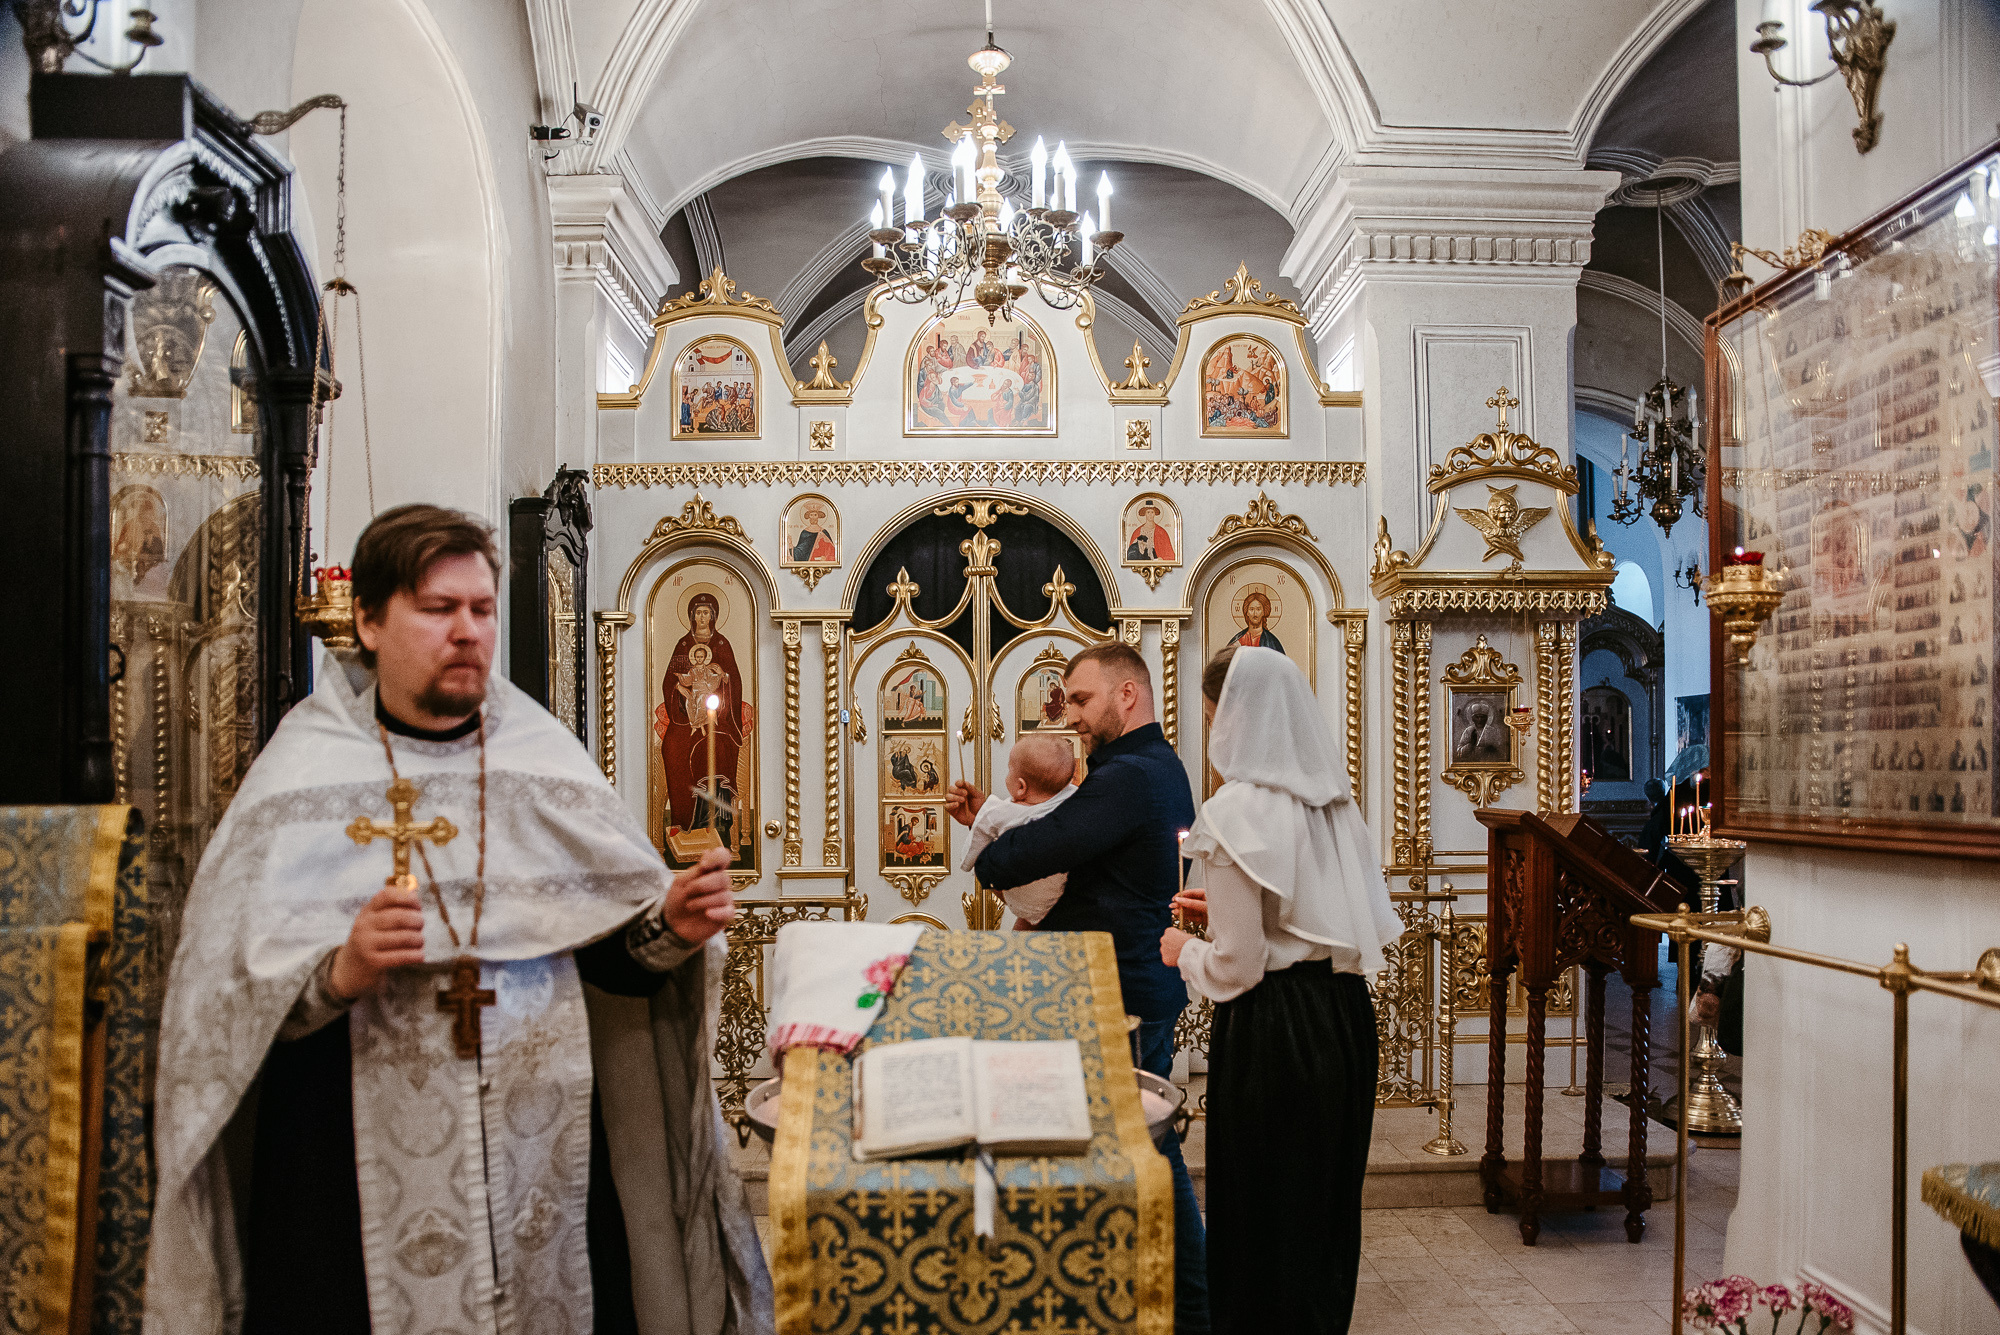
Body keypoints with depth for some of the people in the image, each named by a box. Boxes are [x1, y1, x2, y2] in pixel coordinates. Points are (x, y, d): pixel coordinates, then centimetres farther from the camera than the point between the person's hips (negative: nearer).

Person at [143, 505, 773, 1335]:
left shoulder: (544, 758, 3)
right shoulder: (301, 778, -3)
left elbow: (613, 951, 2)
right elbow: (232, 1000, -7)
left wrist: (671, 927, -18)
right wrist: (340, 974, -25)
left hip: (546, 1149, 2)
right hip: (360, 1167, -2)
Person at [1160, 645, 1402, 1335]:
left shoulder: (1235, 813, -17)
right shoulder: (1335, 803, 6)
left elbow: (1237, 968, -18)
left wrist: (1184, 951, 5)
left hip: (1274, 1029, -8)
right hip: (1347, 1018, 8)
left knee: (1263, 1217, 7)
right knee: (1328, 1203, 21)